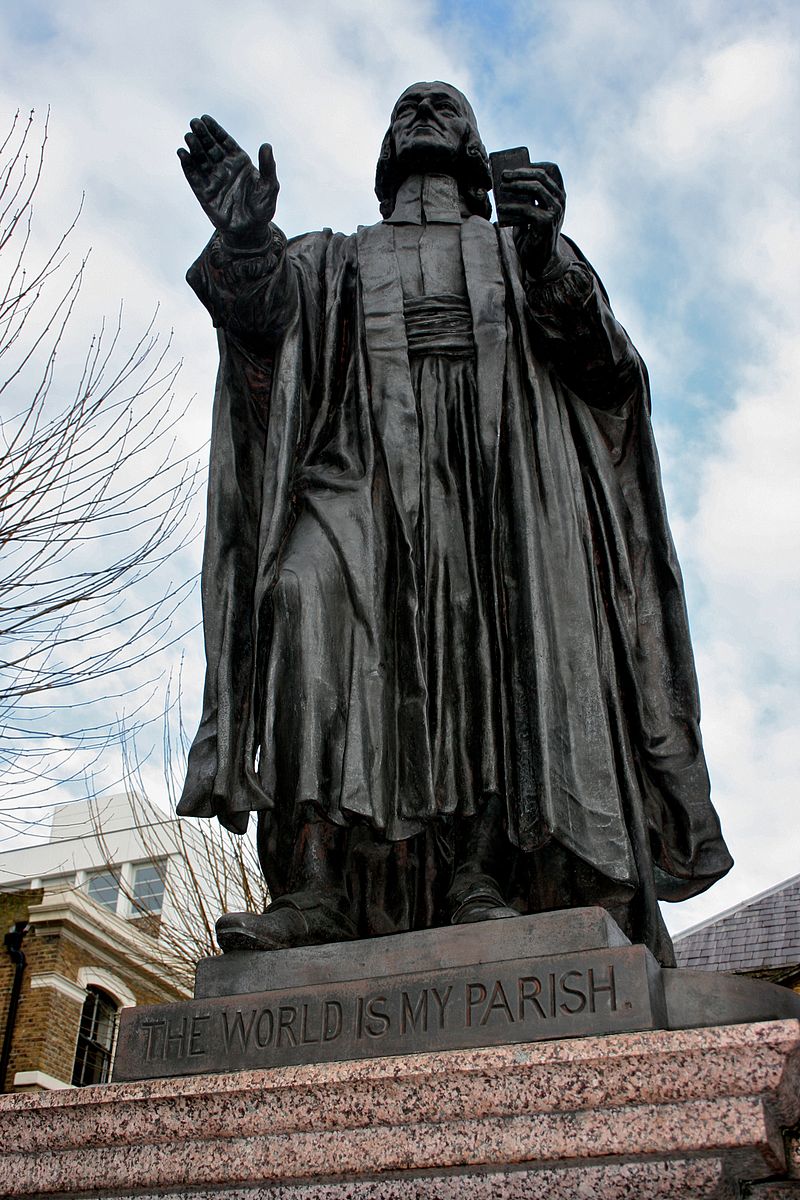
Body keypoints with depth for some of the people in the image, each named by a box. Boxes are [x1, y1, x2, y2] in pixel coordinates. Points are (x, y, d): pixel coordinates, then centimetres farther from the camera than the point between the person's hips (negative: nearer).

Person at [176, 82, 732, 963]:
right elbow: (262, 310, 10)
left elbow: (599, 361, 11)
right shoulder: (337, 259, 33)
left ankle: (475, 876, -18)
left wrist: (546, 252, -8)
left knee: (491, 647, -18)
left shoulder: (517, 250, 29)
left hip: (498, 464, 1)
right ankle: (312, 883, -32)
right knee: (304, 595, -28)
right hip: (366, 474, 0)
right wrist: (244, 235, -11)